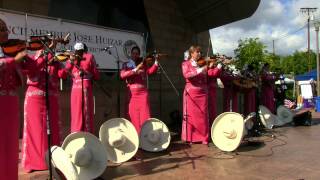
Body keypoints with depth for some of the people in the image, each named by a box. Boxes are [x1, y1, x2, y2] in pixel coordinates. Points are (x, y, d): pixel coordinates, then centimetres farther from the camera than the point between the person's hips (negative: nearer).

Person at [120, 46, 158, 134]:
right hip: (132, 93, 0)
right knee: (133, 116, 3)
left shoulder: (143, 63, 12)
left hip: (143, 92, 0)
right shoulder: (126, 64, 10)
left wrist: (156, 62, -18)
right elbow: (122, 75, -9)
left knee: (144, 114, -4)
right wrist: (134, 70, -19)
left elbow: (150, 71, -5)